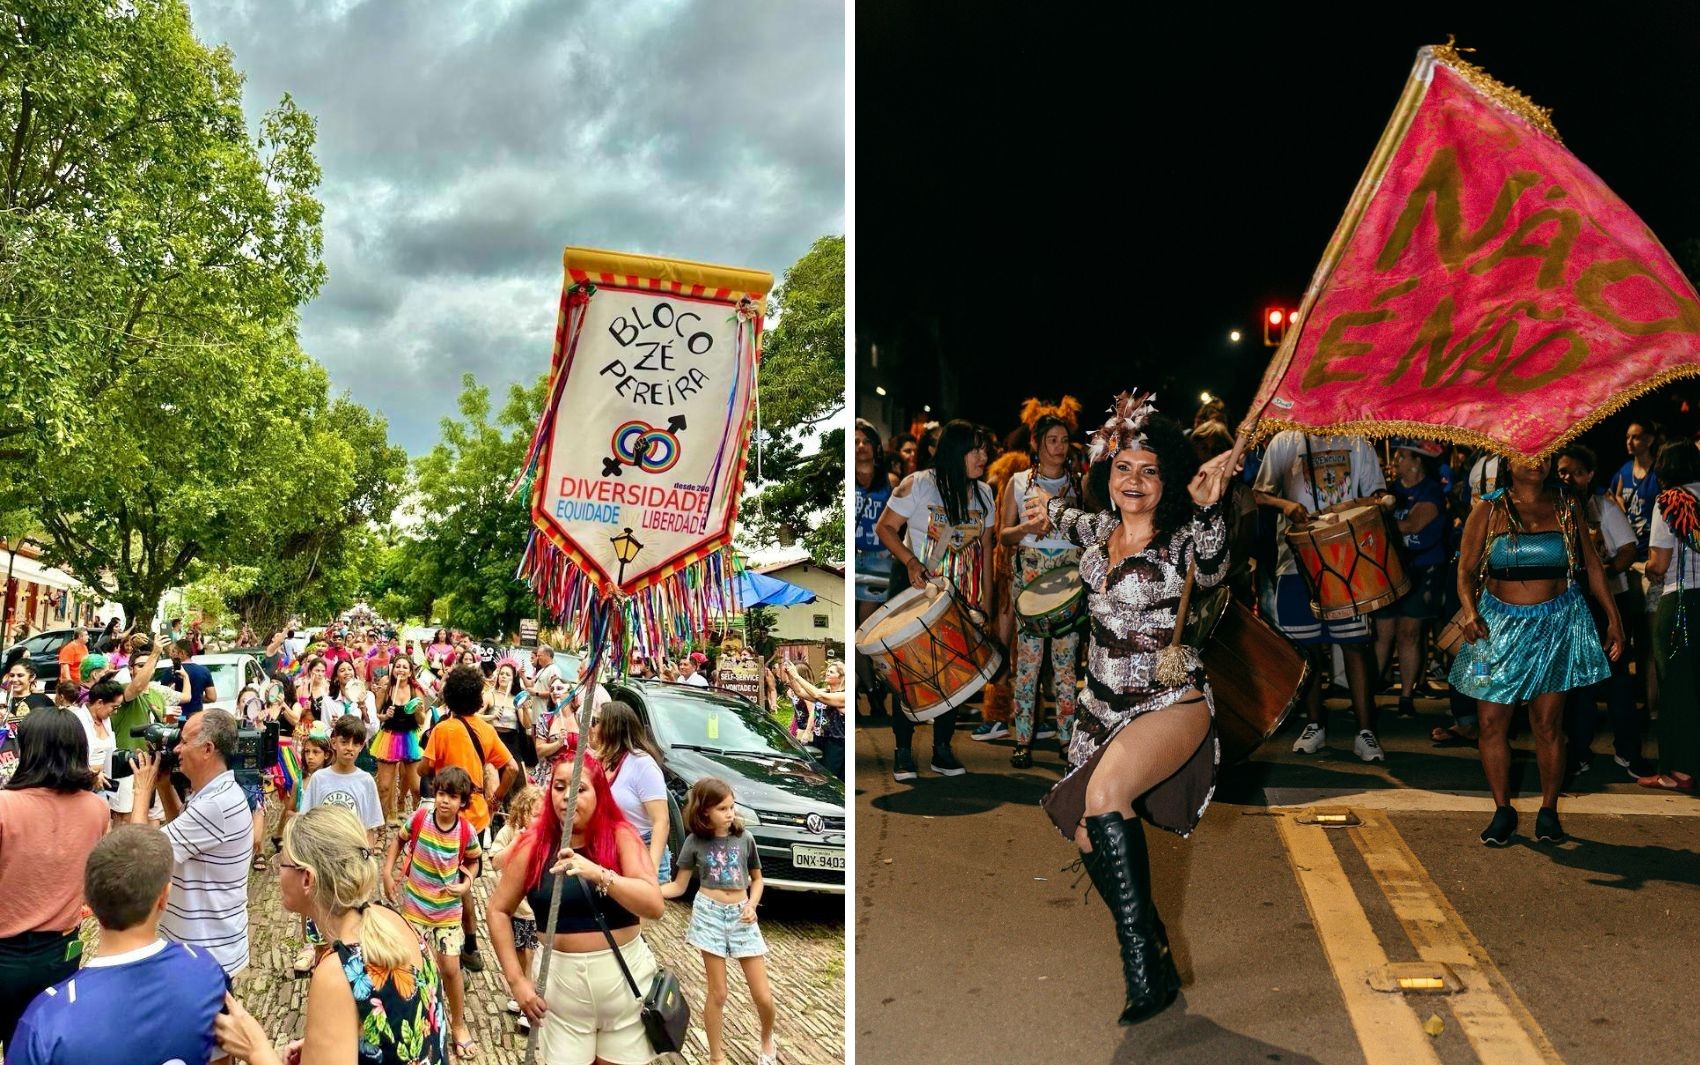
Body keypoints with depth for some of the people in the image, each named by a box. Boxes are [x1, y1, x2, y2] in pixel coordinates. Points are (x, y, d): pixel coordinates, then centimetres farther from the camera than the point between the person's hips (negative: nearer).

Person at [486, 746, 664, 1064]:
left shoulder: (621, 836, -8)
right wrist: (516, 979, -4)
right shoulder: (534, 845, -4)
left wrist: (597, 873, -33)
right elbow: (499, 910, 4)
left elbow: (655, 905, -20)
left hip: (625, 976, 0)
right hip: (561, 978, 1)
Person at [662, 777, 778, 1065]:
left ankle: (767, 1039, 32)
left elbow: (757, 879, 11)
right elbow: (679, 886, -1)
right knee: (718, 994, 2)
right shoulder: (695, 842, -5)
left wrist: (752, 905, -7)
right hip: (710, 914, -1)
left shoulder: (744, 838, -1)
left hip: (741, 916, 2)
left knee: (762, 995, 3)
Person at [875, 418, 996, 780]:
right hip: (915, 590, -4)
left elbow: (985, 546, 11)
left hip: (960, 599, 4)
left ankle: (942, 748, 17)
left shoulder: (983, 493, 4)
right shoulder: (918, 485, -11)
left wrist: (986, 595, 9)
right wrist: (910, 561, -23)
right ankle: (903, 751, 11)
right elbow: (885, 527, -9)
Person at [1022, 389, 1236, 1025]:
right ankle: (1155, 965, 28)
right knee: (1085, 831, 10)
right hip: (1105, 704, 8)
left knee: (1105, 791, -32)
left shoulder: (1180, 538, -14)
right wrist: (1050, 508, 39)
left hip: (1171, 703, -8)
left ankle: (1144, 964, -22)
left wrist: (1209, 509, -52)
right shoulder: (1103, 529, 4)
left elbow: (1210, 571, -38)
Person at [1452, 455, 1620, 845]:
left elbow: (1592, 565, 11)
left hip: (1557, 625, 0)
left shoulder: (1567, 508, 6)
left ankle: (1549, 811, 16)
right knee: (1492, 722, -2)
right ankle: (1502, 810, 11)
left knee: (1548, 724, 2)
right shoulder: (1488, 510, 3)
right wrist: (1469, 612, -16)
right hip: (1499, 626, 0)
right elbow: (1466, 569, 0)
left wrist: (1613, 618, 7)